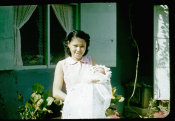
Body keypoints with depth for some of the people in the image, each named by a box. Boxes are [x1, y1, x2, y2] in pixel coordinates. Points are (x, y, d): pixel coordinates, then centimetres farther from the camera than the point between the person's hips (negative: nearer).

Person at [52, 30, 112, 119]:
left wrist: (103, 73, -8)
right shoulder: (62, 65, 5)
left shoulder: (91, 61, 12)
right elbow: (56, 92, 0)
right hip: (73, 110, -2)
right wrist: (72, 100, -14)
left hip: (92, 108, 2)